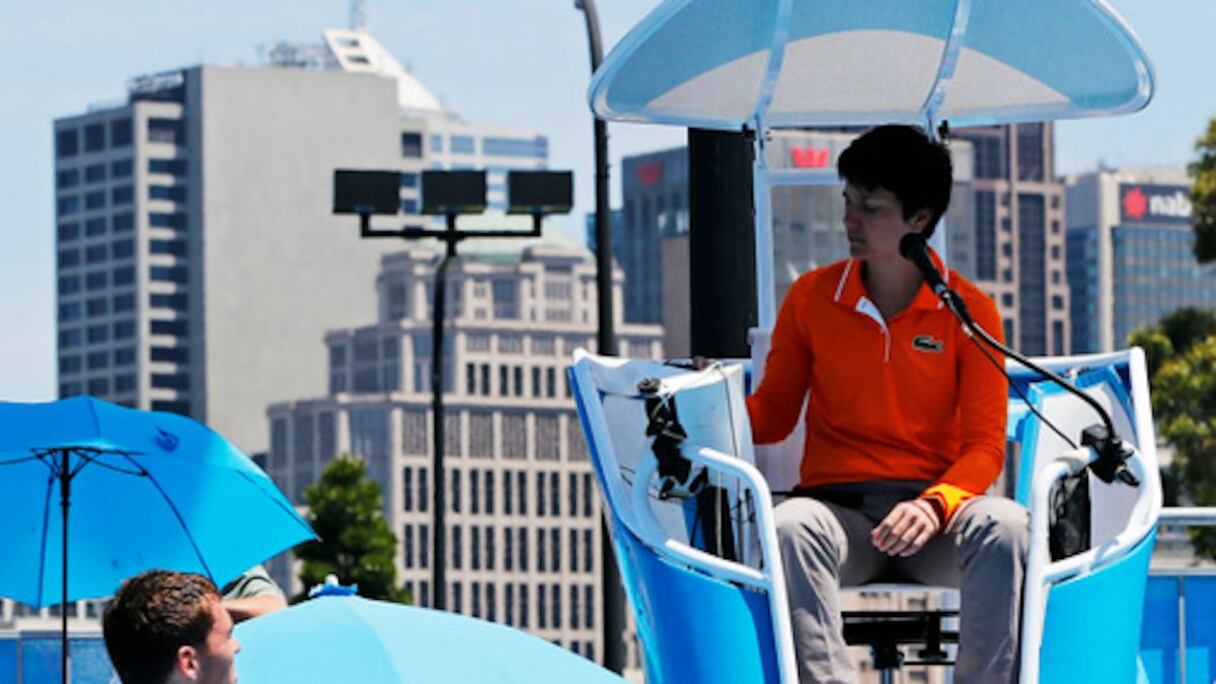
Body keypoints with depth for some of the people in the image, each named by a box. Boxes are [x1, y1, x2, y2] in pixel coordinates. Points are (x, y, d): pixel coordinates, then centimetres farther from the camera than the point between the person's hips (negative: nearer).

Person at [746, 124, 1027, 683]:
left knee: (1003, 526, -34)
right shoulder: (811, 298, 10)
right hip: (839, 506, 1)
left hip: (936, 511, 0)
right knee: (790, 528, -36)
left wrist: (935, 505, -21)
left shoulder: (969, 312, 4)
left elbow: (984, 446, 0)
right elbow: (773, 416, 14)